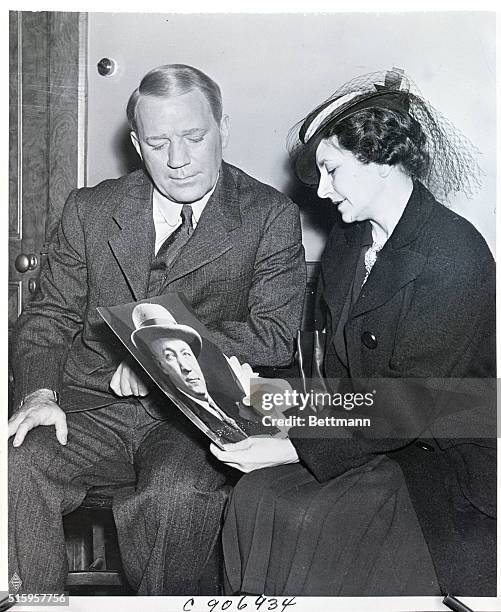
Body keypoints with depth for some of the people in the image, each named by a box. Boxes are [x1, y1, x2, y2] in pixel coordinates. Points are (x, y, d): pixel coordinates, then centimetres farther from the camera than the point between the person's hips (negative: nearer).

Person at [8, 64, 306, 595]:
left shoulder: (271, 218, 3)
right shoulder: (89, 209, 13)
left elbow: (273, 335, -5)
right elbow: (48, 318, 11)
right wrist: (39, 394, -9)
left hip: (200, 416, -2)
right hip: (94, 407, 3)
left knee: (176, 492, -33)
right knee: (14, 469, -24)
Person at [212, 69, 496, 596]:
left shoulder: (455, 256, -20)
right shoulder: (346, 241, 6)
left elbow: (410, 405, -22)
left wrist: (289, 449, -21)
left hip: (449, 456, -6)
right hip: (362, 432, 7)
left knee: (309, 522, -24)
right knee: (254, 498, -15)